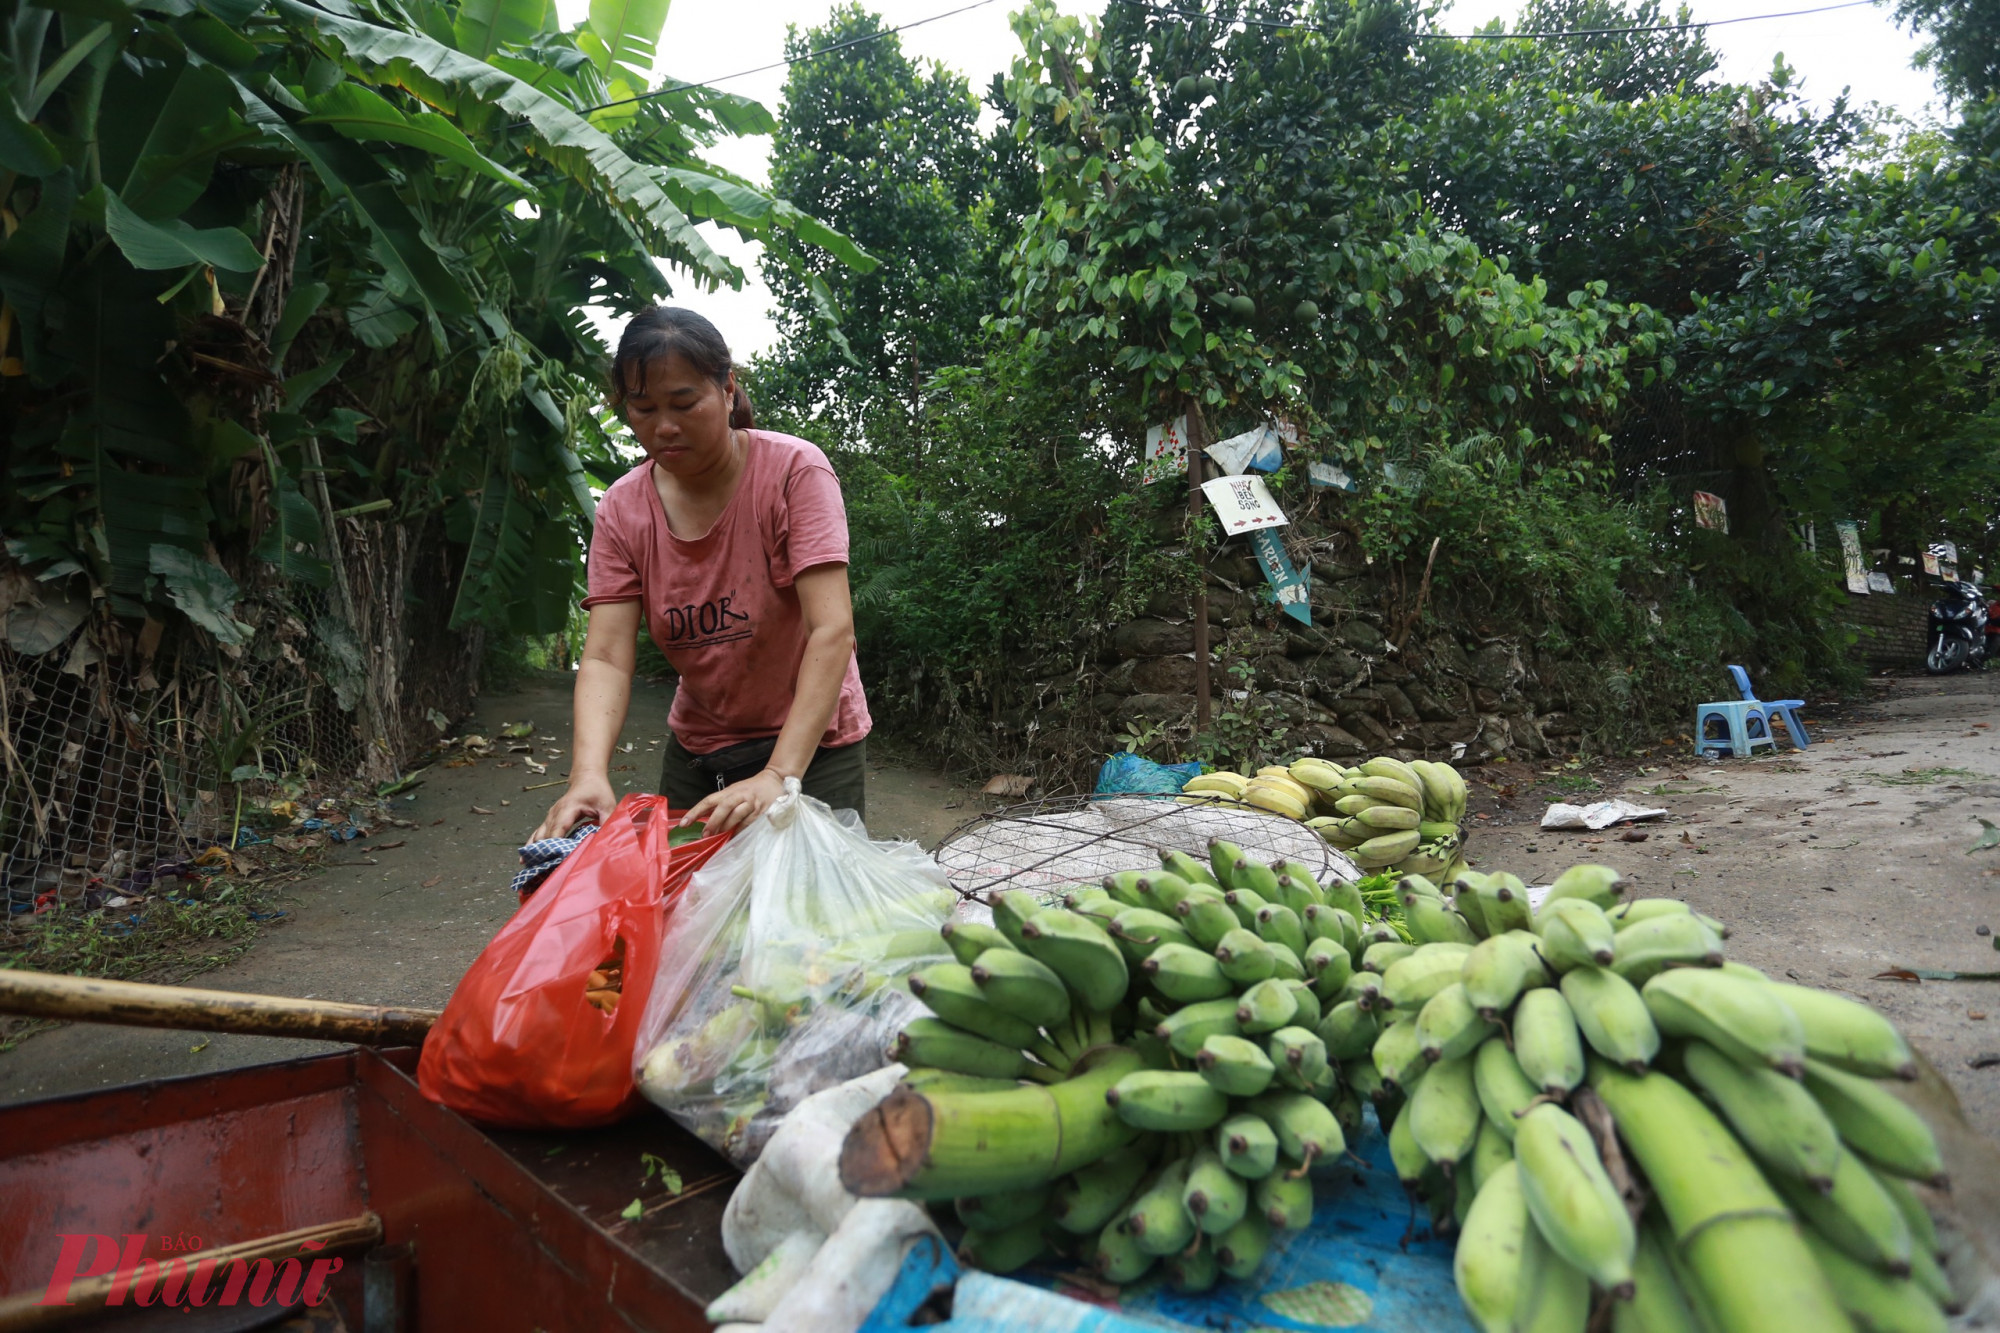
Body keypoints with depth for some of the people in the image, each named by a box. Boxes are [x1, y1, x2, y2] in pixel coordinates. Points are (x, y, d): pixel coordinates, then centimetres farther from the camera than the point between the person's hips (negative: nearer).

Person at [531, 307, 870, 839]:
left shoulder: (794, 470, -19)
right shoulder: (621, 509, -7)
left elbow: (832, 632, -28)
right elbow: (606, 658, -14)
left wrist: (779, 776, -36)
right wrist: (588, 774, -33)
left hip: (811, 744, -4)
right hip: (696, 748, 4)